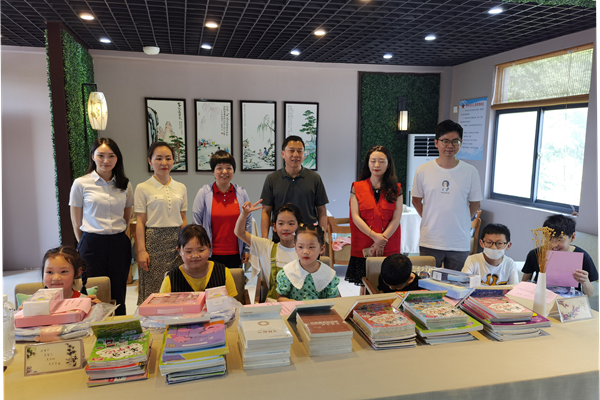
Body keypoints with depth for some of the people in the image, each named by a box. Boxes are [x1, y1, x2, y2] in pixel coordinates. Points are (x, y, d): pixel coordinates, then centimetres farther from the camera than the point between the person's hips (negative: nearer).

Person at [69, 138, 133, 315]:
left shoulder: (125, 185, 7)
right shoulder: (81, 184, -1)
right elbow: (76, 222, 4)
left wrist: (120, 238, 11)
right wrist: (85, 245, 7)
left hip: (119, 244, 2)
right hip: (92, 245, -2)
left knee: (118, 298, 8)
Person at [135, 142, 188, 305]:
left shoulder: (181, 188, 9)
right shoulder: (143, 188, -2)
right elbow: (140, 221, -3)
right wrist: (141, 250, -8)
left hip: (176, 240, 3)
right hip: (154, 240, -3)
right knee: (153, 288, 0)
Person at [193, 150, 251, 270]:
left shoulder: (241, 193, 5)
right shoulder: (203, 193, -1)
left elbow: (248, 221, 9)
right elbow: (197, 224, 2)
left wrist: (246, 249, 8)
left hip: (235, 254, 2)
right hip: (212, 254, -2)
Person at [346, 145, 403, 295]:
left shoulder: (396, 189, 6)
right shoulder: (357, 187, 4)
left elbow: (396, 218, -1)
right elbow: (355, 217, -3)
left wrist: (382, 240, -11)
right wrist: (374, 236, -15)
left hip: (389, 248, 1)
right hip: (363, 247, 0)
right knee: (365, 287, 5)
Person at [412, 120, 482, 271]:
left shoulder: (470, 172, -1)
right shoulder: (423, 171, -1)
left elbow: (475, 203, 8)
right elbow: (416, 200, 9)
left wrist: (459, 221, 5)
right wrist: (429, 219, 4)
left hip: (460, 243, 0)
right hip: (430, 242, 0)